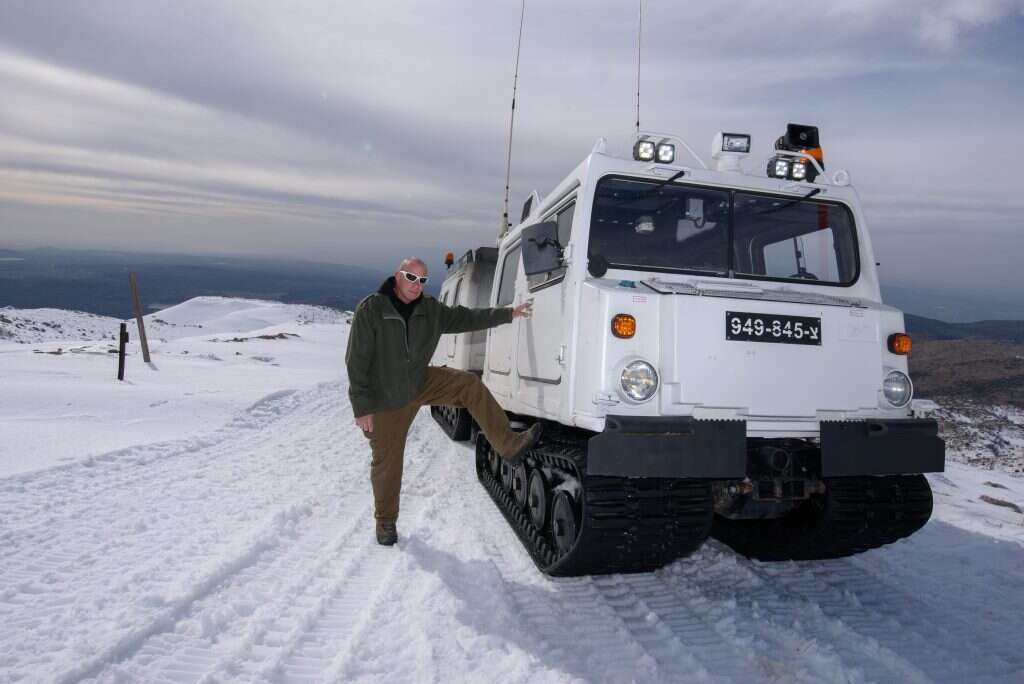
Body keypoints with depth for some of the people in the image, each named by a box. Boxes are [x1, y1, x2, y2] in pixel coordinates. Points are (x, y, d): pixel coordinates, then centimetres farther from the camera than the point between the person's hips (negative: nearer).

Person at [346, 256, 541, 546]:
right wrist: (362, 407, -21)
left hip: (420, 382, 4)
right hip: (385, 398, -4)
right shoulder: (370, 309, -19)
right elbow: (356, 361, -18)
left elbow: (466, 318, 8)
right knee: (387, 462, 6)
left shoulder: (430, 309, -3)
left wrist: (508, 314, 7)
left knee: (470, 384, -15)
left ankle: (509, 445, -14)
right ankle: (386, 521, 29)